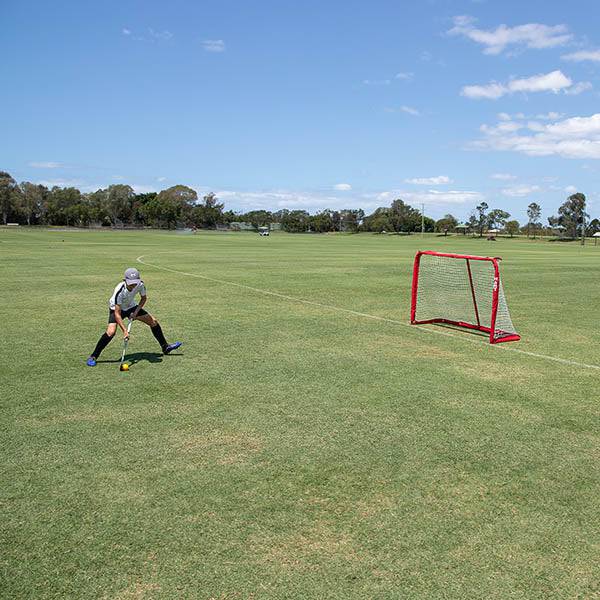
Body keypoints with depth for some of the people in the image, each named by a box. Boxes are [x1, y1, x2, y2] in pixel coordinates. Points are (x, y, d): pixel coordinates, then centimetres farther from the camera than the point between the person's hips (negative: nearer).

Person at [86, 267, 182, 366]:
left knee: (153, 322, -1)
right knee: (111, 331, -26)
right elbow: (117, 313, -36)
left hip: (131, 307, 5)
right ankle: (93, 357, -13)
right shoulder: (120, 290, -37)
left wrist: (136, 311, -14)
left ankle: (165, 348, 16)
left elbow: (144, 298, -2)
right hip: (116, 309, -5)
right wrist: (124, 330, -42)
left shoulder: (140, 285, -25)